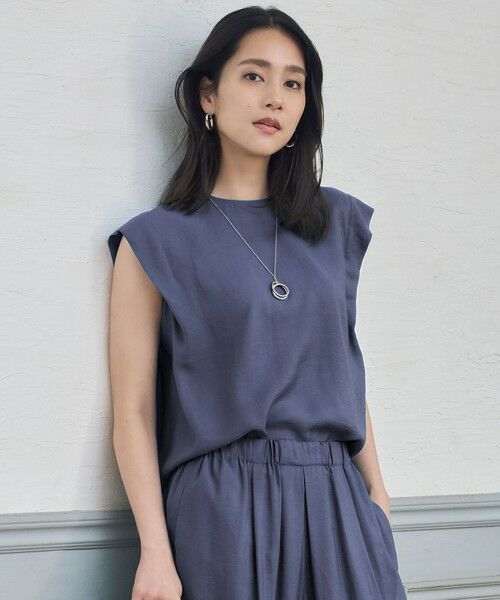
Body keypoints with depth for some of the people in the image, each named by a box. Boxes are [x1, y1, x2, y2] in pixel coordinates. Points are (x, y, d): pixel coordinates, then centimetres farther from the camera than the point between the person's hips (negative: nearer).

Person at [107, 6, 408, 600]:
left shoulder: (335, 222, 12)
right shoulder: (156, 240, -1)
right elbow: (133, 411, -5)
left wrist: (376, 490, 10)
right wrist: (156, 552, -12)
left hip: (336, 504, 4)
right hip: (222, 507, -4)